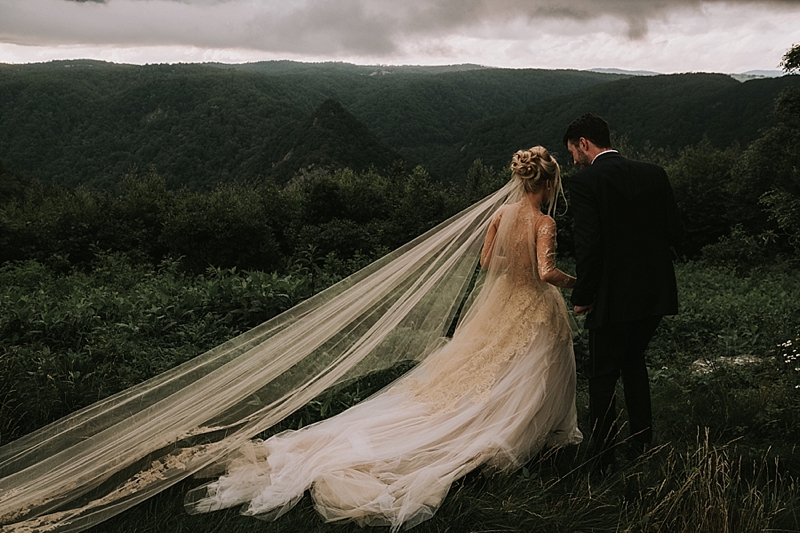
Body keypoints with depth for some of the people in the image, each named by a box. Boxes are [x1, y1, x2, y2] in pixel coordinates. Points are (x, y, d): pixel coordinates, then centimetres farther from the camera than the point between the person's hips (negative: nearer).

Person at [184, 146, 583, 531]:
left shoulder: (502, 213, 2)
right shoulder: (544, 223, -18)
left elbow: (486, 262, 9)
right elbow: (546, 272, -29)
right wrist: (576, 282, -10)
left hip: (499, 304, 6)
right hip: (534, 314, -6)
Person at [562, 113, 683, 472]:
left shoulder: (584, 182, -13)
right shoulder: (655, 174, 4)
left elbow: (588, 244, -20)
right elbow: (675, 231, 4)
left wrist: (583, 295, -9)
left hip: (613, 298, -6)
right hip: (655, 293, 6)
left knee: (603, 378, 9)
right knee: (634, 361, 26)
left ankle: (603, 459, 19)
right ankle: (643, 442, 34)